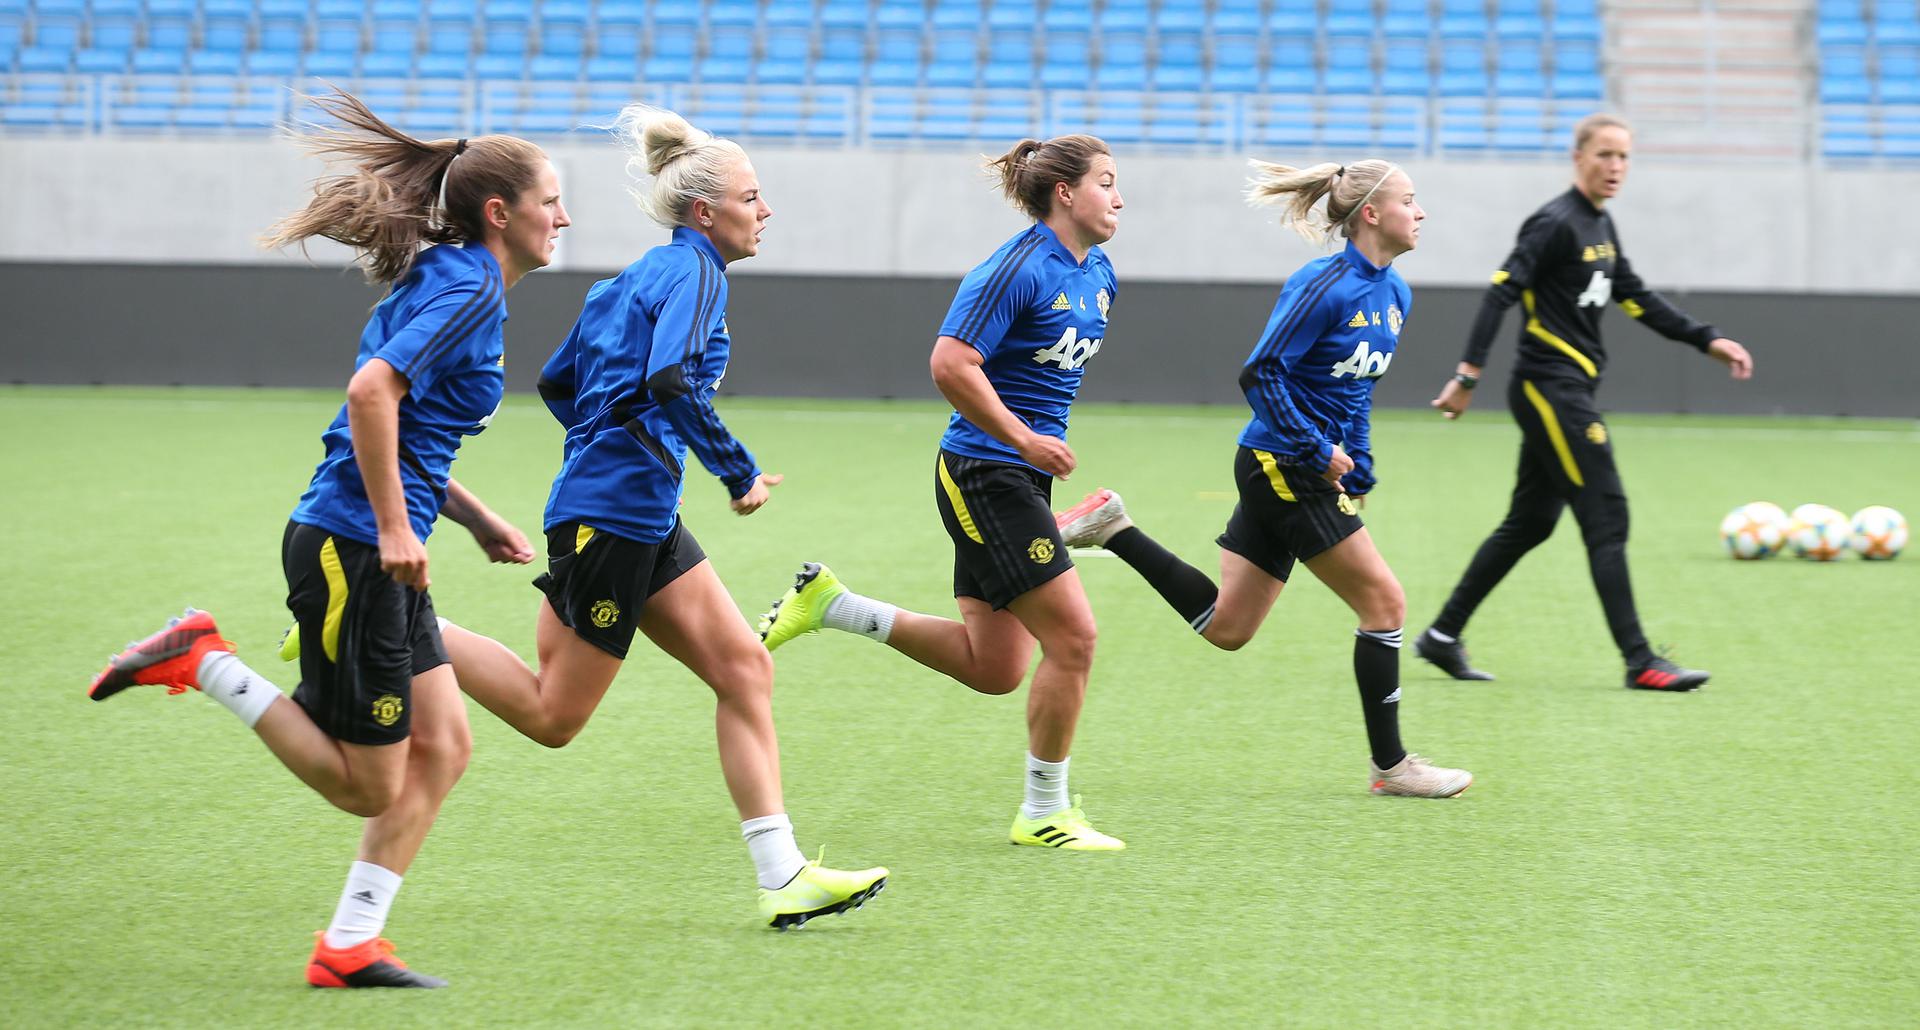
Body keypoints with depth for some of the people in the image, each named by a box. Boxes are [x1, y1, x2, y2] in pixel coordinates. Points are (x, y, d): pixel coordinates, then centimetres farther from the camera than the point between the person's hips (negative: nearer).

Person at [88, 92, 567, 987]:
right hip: (350, 549, -10)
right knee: (368, 786, -2)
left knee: (443, 748, 8)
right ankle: (201, 662, 3)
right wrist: (394, 525, -23)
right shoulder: (467, 287, -13)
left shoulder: (449, 281, 17)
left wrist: (479, 520, 20)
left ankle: (350, 946, 11)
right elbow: (371, 391, -26)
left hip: (381, 552, 10)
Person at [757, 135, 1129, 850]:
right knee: (1072, 636, -8)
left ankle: (828, 603, 18)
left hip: (1020, 478, 9)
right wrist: (1024, 439, -21)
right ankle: (1044, 812, 5)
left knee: (993, 669, 9)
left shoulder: (1098, 277, 11)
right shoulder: (1019, 268, -17)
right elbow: (951, 365, -23)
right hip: (985, 474, -9)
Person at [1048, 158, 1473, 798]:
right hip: (1283, 467, -9)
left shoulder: (1394, 295, 9)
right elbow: (1261, 374, -19)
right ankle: (1390, 766, 6)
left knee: (1225, 628, 11)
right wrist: (1319, 452, -18)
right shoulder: (1324, 286, -18)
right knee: (1384, 602, -4)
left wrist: (1359, 475, 14)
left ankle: (1114, 528, 17)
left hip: (1313, 471, 9)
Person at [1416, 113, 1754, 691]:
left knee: (1529, 524, 13)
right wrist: (1469, 376, -27)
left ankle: (1443, 637, 20)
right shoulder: (1556, 224, -14)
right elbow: (1501, 292, -21)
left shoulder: (1601, 226, 15)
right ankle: (1640, 663, -7)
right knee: (1607, 519, -9)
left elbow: (1636, 299, 23)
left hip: (1565, 394, 10)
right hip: (1549, 388, -10)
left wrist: (1707, 341, 19)